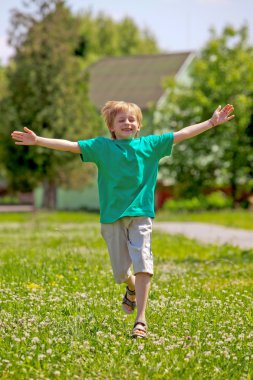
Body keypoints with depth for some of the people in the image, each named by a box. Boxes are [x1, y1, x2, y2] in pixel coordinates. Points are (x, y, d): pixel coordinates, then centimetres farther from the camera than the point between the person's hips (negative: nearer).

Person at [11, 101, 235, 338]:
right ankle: (132, 287, 42)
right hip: (112, 216, 0)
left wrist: (212, 122, 6)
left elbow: (182, 134, 7)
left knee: (142, 262, -16)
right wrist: (37, 141, -10)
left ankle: (141, 319, -14)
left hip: (140, 214, 0)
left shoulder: (150, 145, 6)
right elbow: (70, 145, -2)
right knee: (120, 272, 5)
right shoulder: (102, 147, 3)